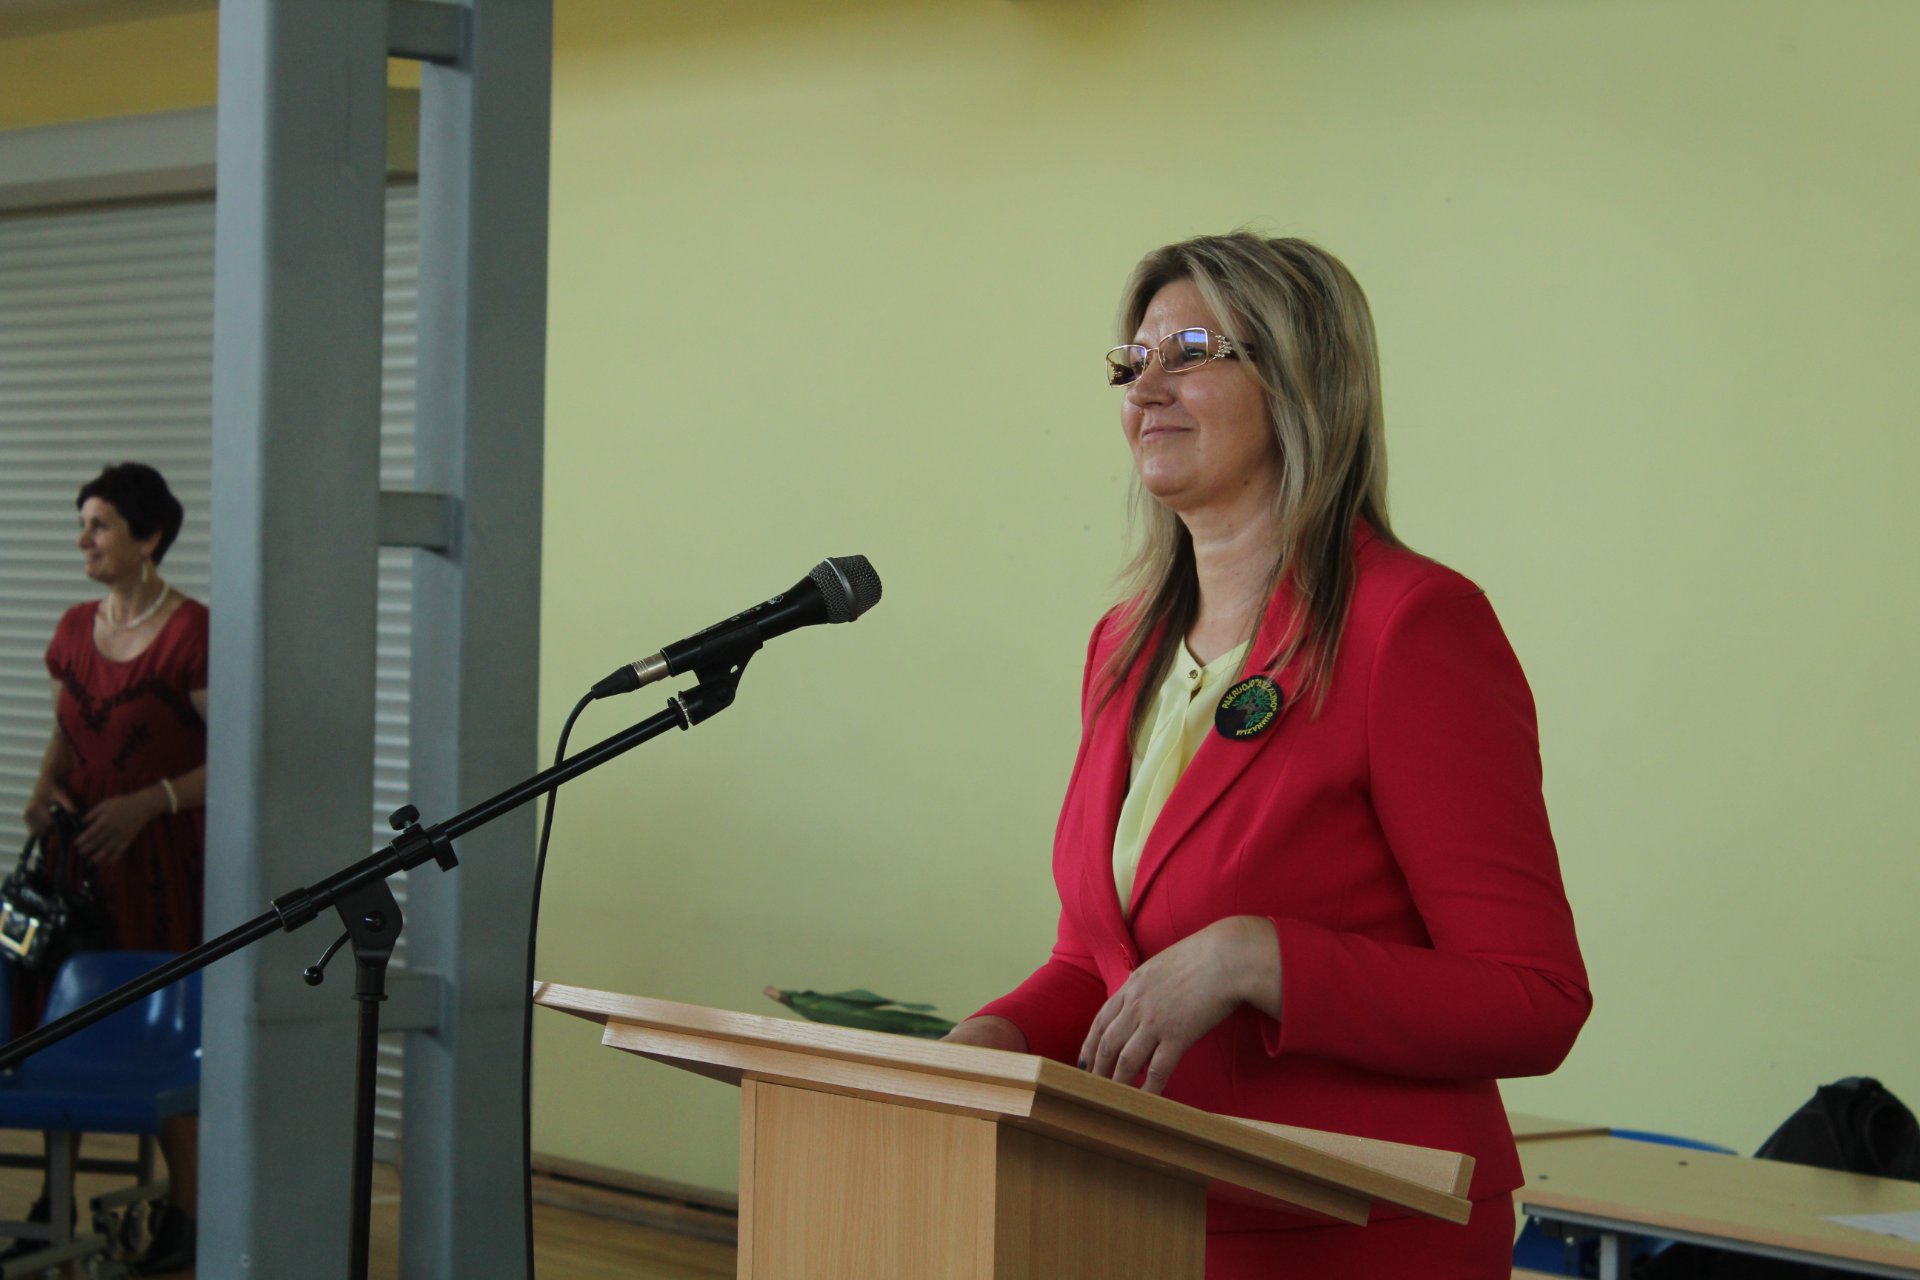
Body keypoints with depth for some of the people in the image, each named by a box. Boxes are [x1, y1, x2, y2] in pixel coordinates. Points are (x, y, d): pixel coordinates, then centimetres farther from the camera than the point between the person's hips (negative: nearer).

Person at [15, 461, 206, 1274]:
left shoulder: (191, 635, -13)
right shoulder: (75, 629, 9)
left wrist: (148, 803, -21)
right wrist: (46, 791, 2)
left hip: (159, 854, -6)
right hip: (78, 845, 6)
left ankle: (182, 1213, 8)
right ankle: (55, 1200, 19)